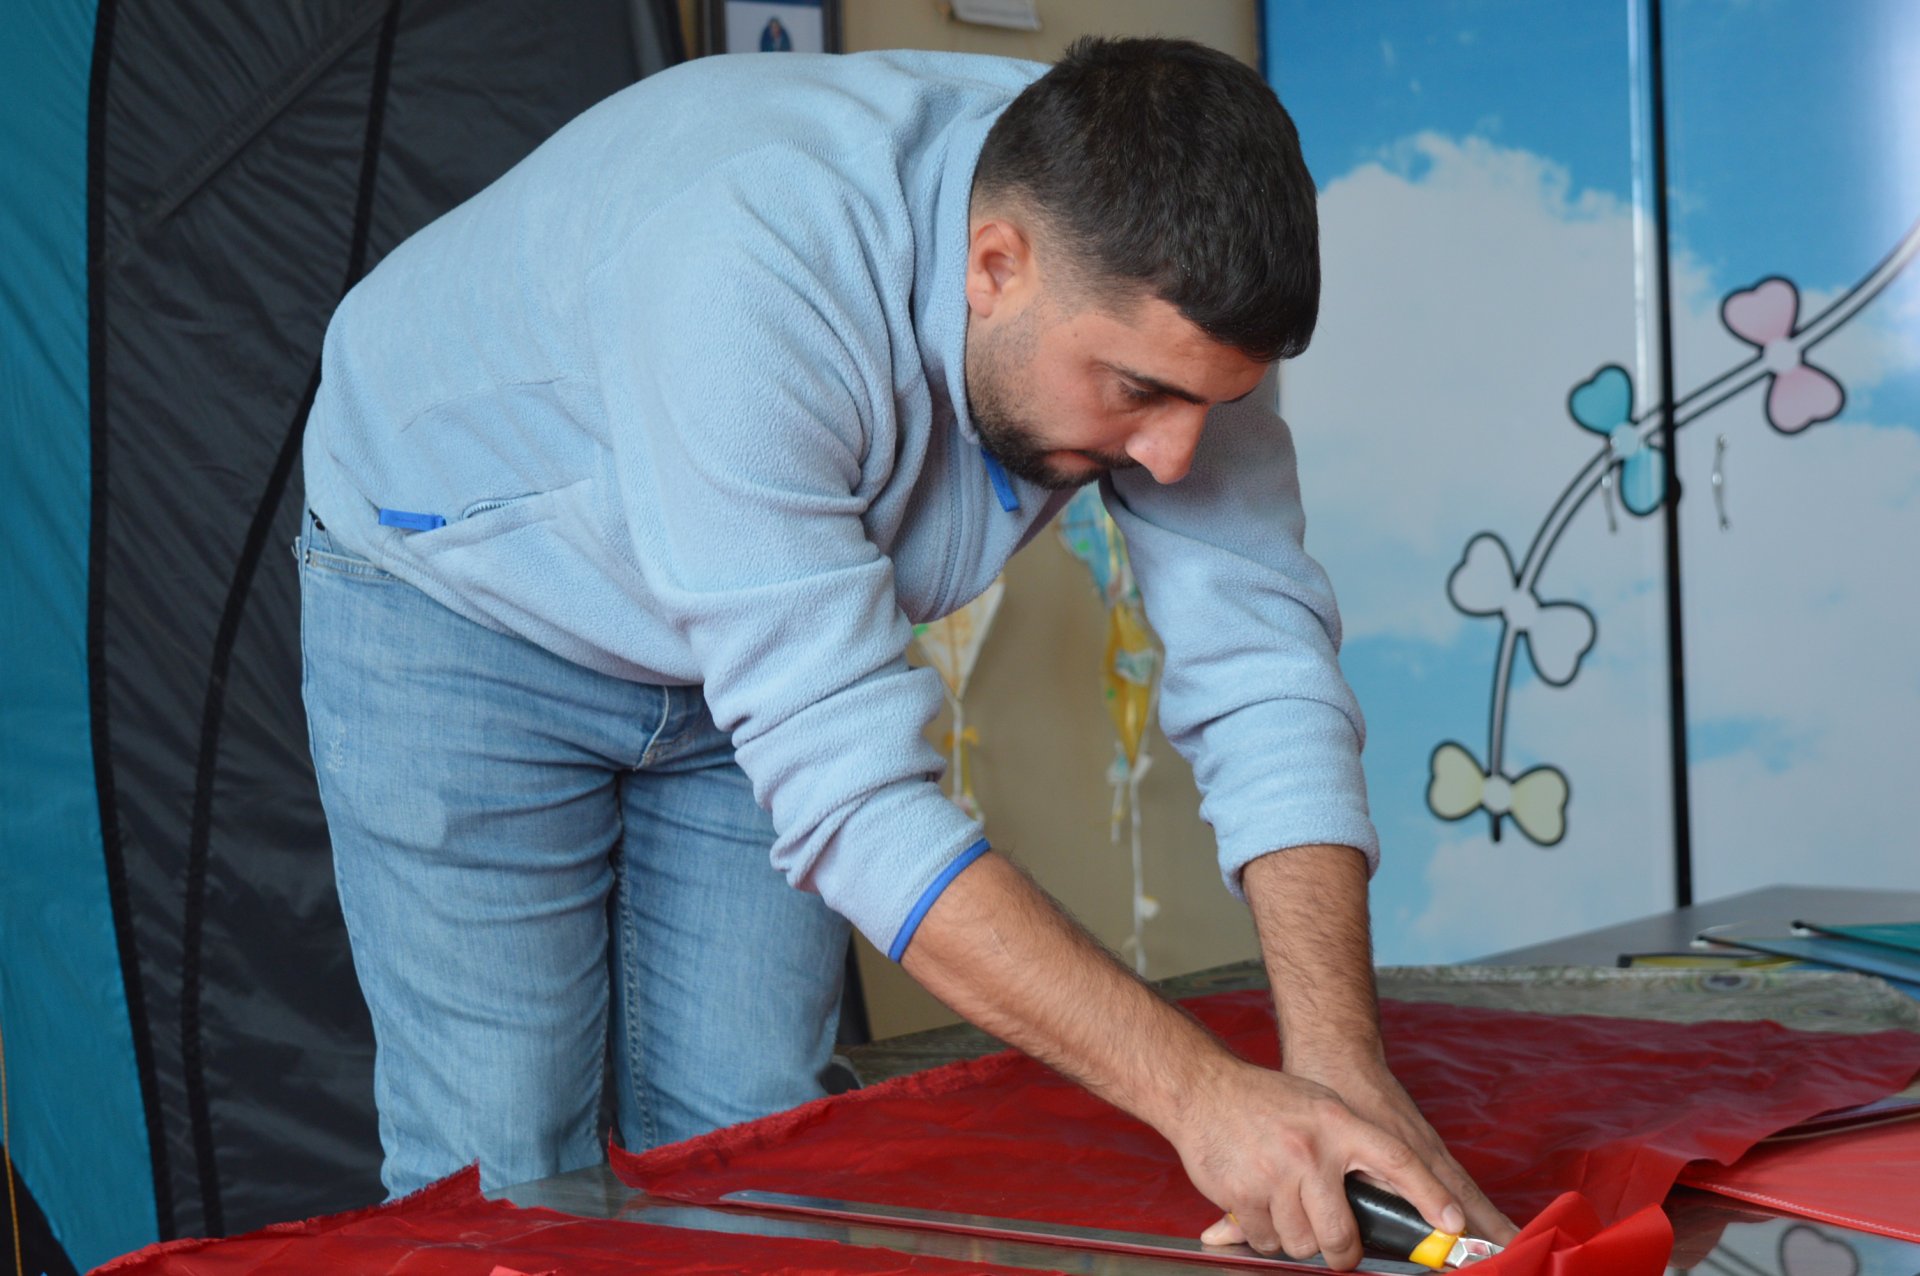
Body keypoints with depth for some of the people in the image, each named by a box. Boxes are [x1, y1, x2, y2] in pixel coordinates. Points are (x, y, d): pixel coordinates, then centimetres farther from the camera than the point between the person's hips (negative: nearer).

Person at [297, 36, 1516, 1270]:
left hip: (762, 640, 5)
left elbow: (1262, 669, -22)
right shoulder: (743, 274, -42)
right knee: (505, 1171, -9)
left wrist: (1342, 1065, -34)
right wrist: (1196, 1093, -46)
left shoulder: (1149, 292, -23)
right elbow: (851, 785, -43)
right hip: (460, 605, -5)